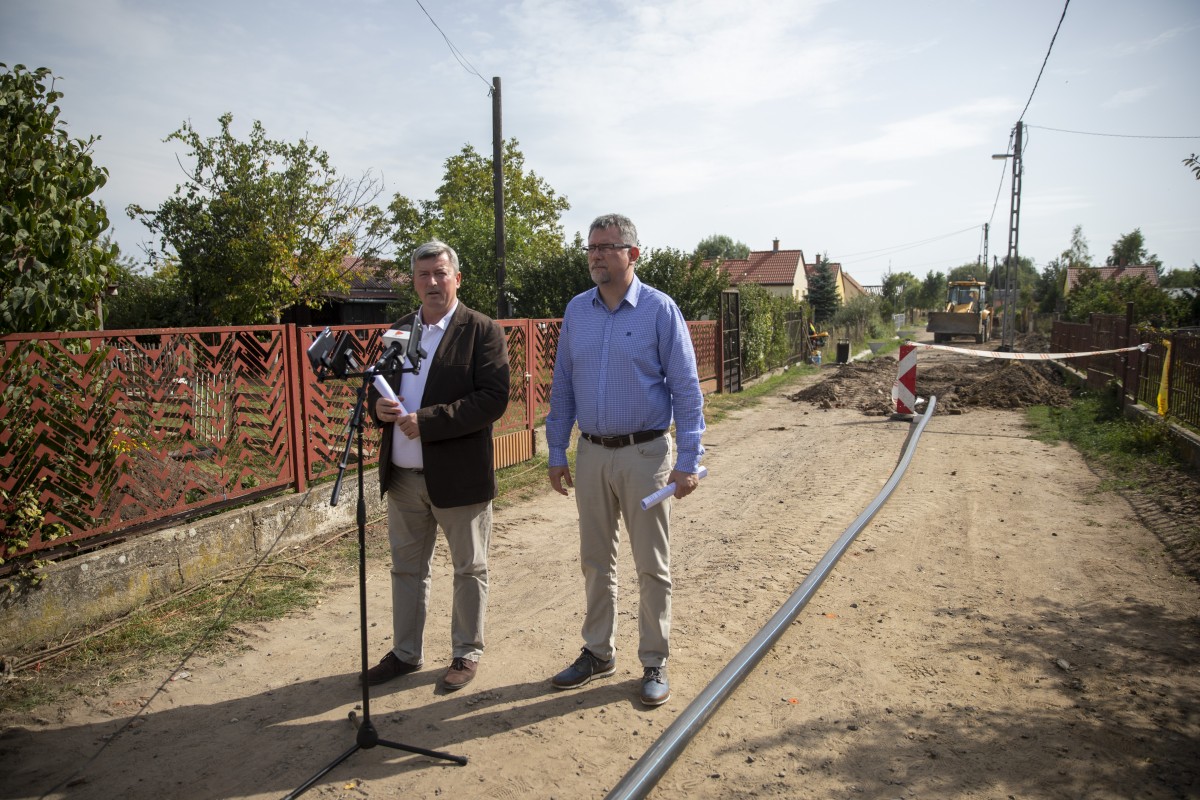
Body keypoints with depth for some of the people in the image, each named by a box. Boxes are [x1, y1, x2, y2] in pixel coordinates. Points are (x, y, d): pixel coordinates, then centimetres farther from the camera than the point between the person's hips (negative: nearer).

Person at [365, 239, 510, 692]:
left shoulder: (482, 331, -8)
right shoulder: (398, 331, 11)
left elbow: (493, 399, -17)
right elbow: (377, 387, 16)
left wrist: (427, 421, -23)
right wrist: (378, 405, -8)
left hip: (458, 476, -5)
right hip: (403, 476, 6)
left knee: (469, 569, 11)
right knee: (406, 568, 17)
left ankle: (467, 653, 28)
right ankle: (406, 653, 34)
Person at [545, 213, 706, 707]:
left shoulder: (659, 310, -7)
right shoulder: (576, 311, 6)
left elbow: (686, 389, -8)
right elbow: (562, 386, 10)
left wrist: (689, 460, -12)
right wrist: (556, 453, 8)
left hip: (645, 453, -4)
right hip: (591, 454, 4)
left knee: (652, 565, 6)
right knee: (596, 562, 14)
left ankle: (654, 663, 21)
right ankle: (598, 653, 30)